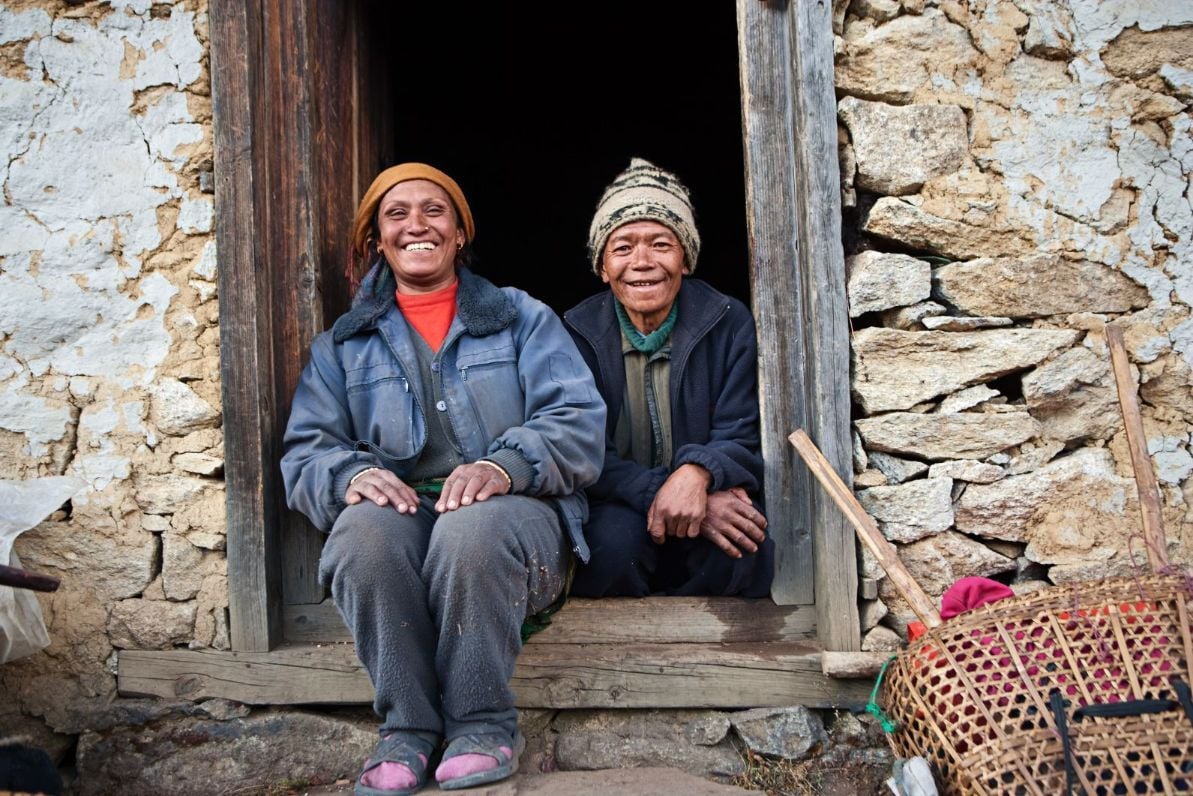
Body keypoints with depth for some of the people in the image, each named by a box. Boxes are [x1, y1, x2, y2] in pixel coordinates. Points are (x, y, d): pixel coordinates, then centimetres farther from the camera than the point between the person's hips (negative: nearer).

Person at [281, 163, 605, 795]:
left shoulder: (522, 317, 16)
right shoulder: (343, 344, 21)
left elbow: (579, 422, 1)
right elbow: (305, 452, 9)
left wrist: (504, 464, -21)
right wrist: (352, 475, -16)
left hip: (513, 512, -1)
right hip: (400, 509, 2)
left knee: (473, 527, -37)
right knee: (363, 528, -34)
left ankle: (484, 725, -21)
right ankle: (406, 726, -22)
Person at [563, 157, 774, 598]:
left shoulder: (730, 323, 0)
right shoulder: (578, 334, -2)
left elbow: (742, 439, -6)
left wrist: (696, 473, -31)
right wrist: (659, 494, -29)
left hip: (714, 494, 1)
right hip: (616, 507, -1)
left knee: (742, 553, -32)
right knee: (613, 542, -35)